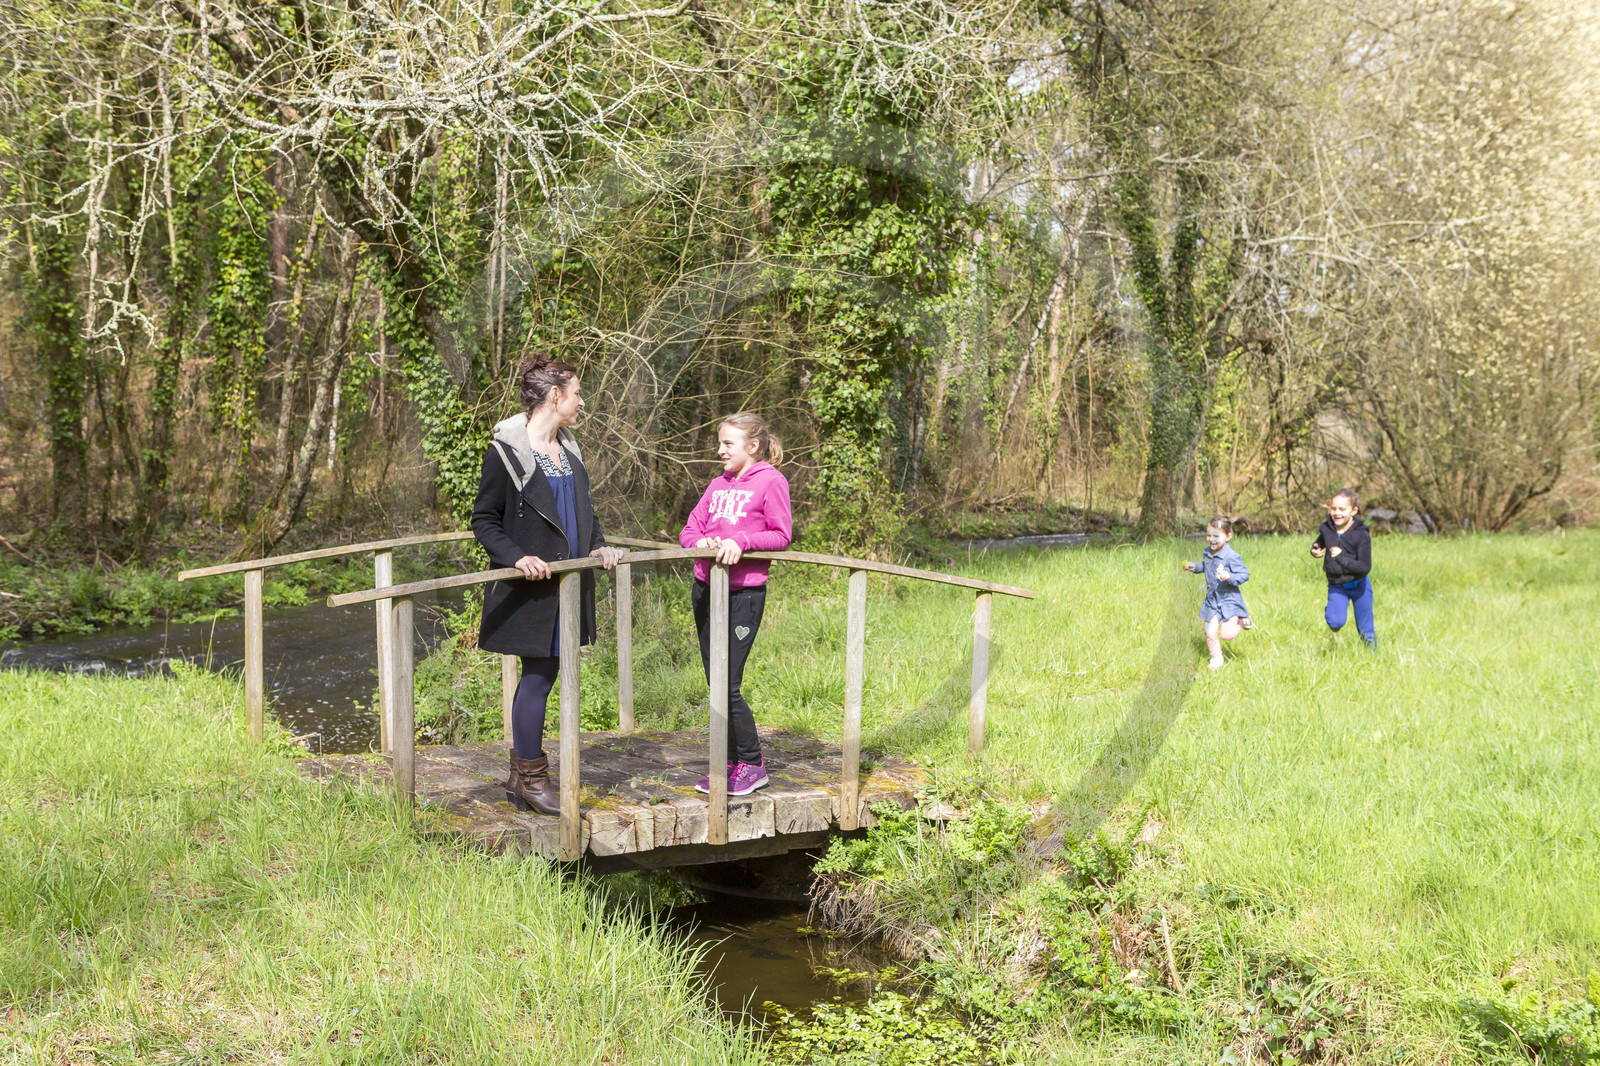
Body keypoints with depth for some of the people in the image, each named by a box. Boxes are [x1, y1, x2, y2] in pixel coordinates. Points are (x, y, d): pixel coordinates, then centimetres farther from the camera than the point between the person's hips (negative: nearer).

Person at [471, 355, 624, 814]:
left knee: (539, 676, 12)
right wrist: (516, 557, -23)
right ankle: (531, 779, 9)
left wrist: (598, 545, 5)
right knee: (539, 675, -3)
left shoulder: (569, 448, 13)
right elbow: (484, 520, -9)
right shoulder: (506, 451, -11)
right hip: (530, 587, -7)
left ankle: (521, 775, 22)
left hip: (568, 583, 8)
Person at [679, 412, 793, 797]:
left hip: (745, 593, -7)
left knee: (729, 686, -8)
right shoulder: (718, 484, 14)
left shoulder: (770, 481, -4)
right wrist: (701, 542, -9)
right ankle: (730, 762, 19)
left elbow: (781, 535, -6)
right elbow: (690, 529, 13)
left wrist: (741, 541, -19)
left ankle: (753, 764, 8)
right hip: (706, 589, 7)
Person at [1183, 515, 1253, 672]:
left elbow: (1245, 574, -19)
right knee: (1210, 633, 5)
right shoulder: (1207, 553, 3)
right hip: (1212, 600, 6)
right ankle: (1216, 659, 24)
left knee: (1226, 635, -8)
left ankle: (1242, 621, 21)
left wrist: (1229, 577, -34)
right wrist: (1194, 567, 7)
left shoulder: (1232, 556, -20)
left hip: (1229, 600, -6)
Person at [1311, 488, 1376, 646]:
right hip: (1336, 586, 2)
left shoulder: (1361, 535, -19)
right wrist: (1314, 551, -8)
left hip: (1359, 585, -2)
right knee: (1335, 622, -19)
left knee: (1365, 630, 7)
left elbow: (1365, 567, -22)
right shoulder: (1326, 529, -7)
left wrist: (1342, 558, -33)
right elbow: (1319, 543, 15)